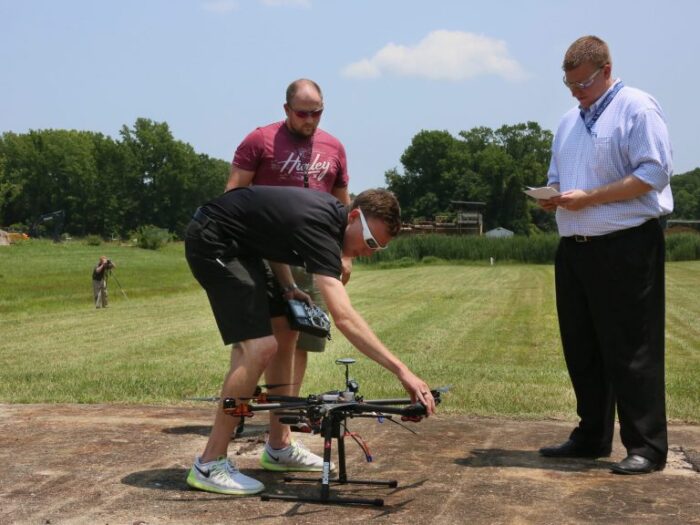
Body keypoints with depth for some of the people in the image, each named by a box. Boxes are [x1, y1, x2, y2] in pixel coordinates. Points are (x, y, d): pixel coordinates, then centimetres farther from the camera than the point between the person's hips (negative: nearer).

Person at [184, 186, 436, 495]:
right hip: (211, 241, -11)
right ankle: (209, 466, -11)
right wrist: (402, 371, -43)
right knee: (259, 348, -20)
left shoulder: (330, 211, 1)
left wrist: (287, 288, 3)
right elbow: (344, 318, -39)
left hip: (240, 244, 11)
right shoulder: (320, 228, -28)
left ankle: (279, 448, 20)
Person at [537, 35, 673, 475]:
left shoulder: (637, 108, -5)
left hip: (627, 246, -8)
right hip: (575, 248, 8)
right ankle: (591, 437, 22)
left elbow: (654, 173, -15)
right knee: (582, 349, 11)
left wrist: (589, 198, -18)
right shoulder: (570, 122, 20)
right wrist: (553, 197, 2)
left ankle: (646, 447, 1)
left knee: (632, 351, -6)